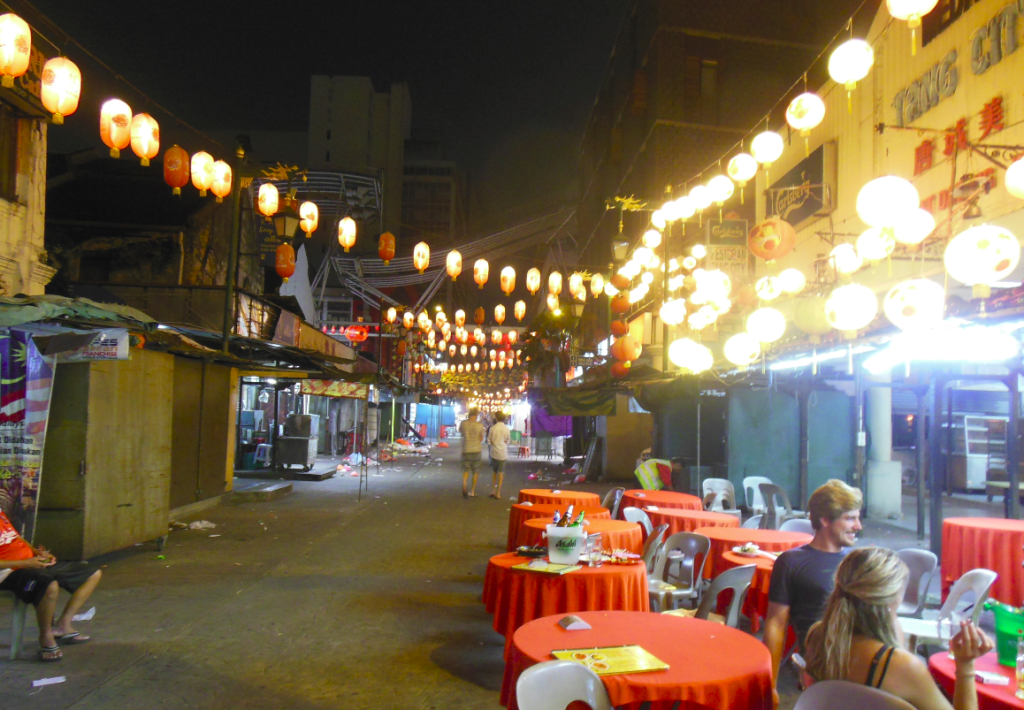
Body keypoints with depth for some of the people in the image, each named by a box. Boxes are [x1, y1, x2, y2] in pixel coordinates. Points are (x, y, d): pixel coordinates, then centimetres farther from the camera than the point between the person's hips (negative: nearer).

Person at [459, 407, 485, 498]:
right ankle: (473, 492, 18)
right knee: (475, 471, 13)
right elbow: (481, 438, 3)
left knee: (466, 470, 9)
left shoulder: (463, 423, -10)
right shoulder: (480, 425, -11)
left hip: (466, 450, 0)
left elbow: (460, 431, 12)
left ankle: (464, 485, -20)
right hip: (476, 450, 0)